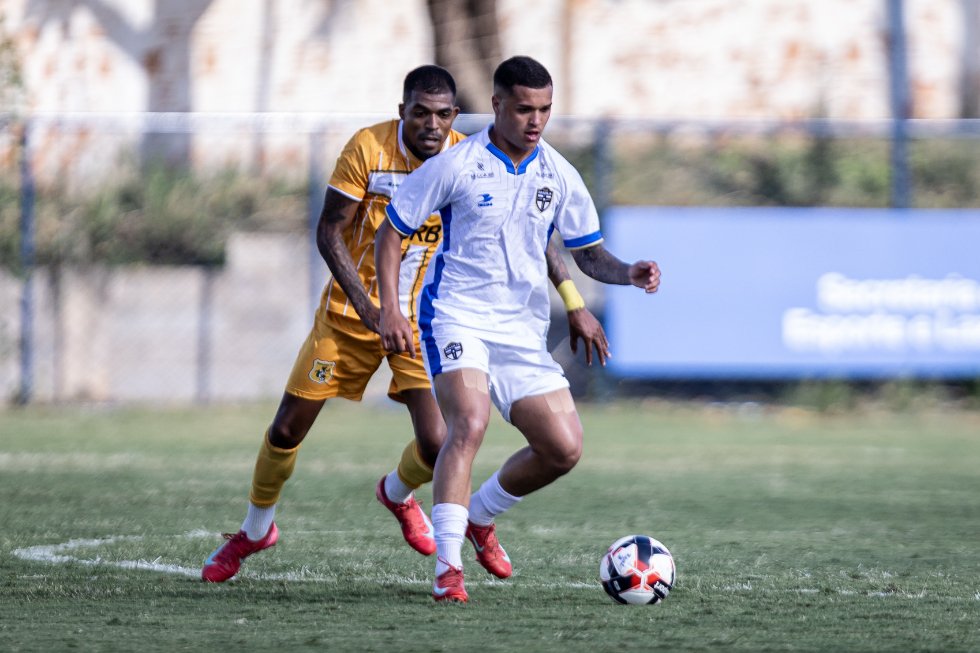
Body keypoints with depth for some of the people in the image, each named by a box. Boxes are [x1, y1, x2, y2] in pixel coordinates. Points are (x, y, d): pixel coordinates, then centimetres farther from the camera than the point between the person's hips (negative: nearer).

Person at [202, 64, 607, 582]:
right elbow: (329, 232, -14)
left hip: (424, 318, 1)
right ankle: (255, 531, 29)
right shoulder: (368, 148, -17)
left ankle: (398, 494, 23)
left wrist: (574, 305, -14)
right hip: (352, 308, -1)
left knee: (436, 443, -14)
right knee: (287, 429, 2)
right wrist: (366, 305, -26)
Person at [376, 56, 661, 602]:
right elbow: (391, 233, -1)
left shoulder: (558, 176, 4)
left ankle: (480, 517, 26)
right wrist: (390, 310, -11)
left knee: (564, 448, -1)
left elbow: (589, 254, 11)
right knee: (470, 423, -29)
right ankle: (449, 569, -29)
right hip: (458, 316, -5)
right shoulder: (455, 166, -8)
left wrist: (628, 273, -11)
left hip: (524, 329, 5)